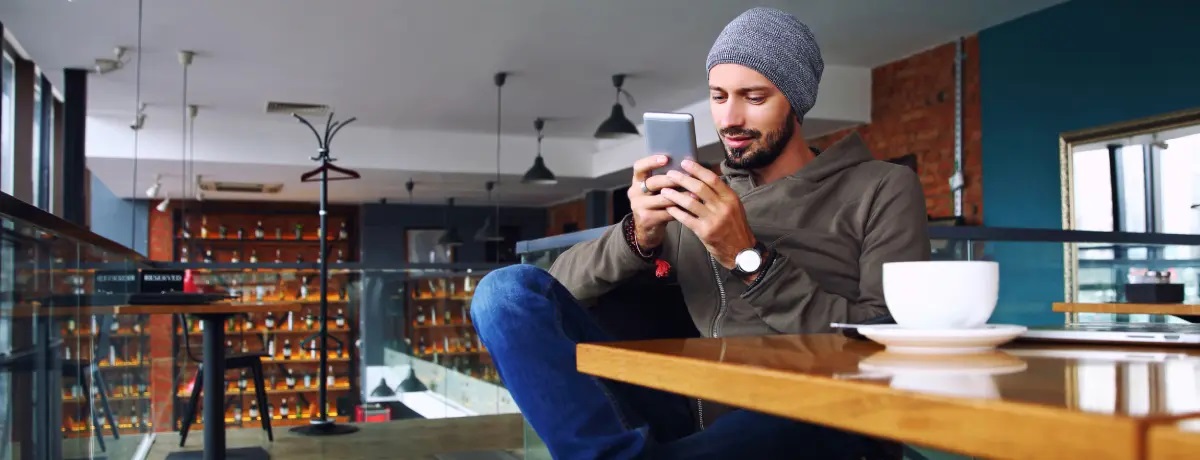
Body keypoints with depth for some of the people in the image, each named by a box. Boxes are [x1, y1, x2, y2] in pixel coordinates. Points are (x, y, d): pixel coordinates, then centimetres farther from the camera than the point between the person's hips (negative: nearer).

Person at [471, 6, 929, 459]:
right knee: (509, 290, -14)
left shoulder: (883, 189, 8)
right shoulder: (699, 200, 18)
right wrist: (638, 237, -9)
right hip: (700, 419, 5)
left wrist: (751, 258, -11)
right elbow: (561, 284, 11)